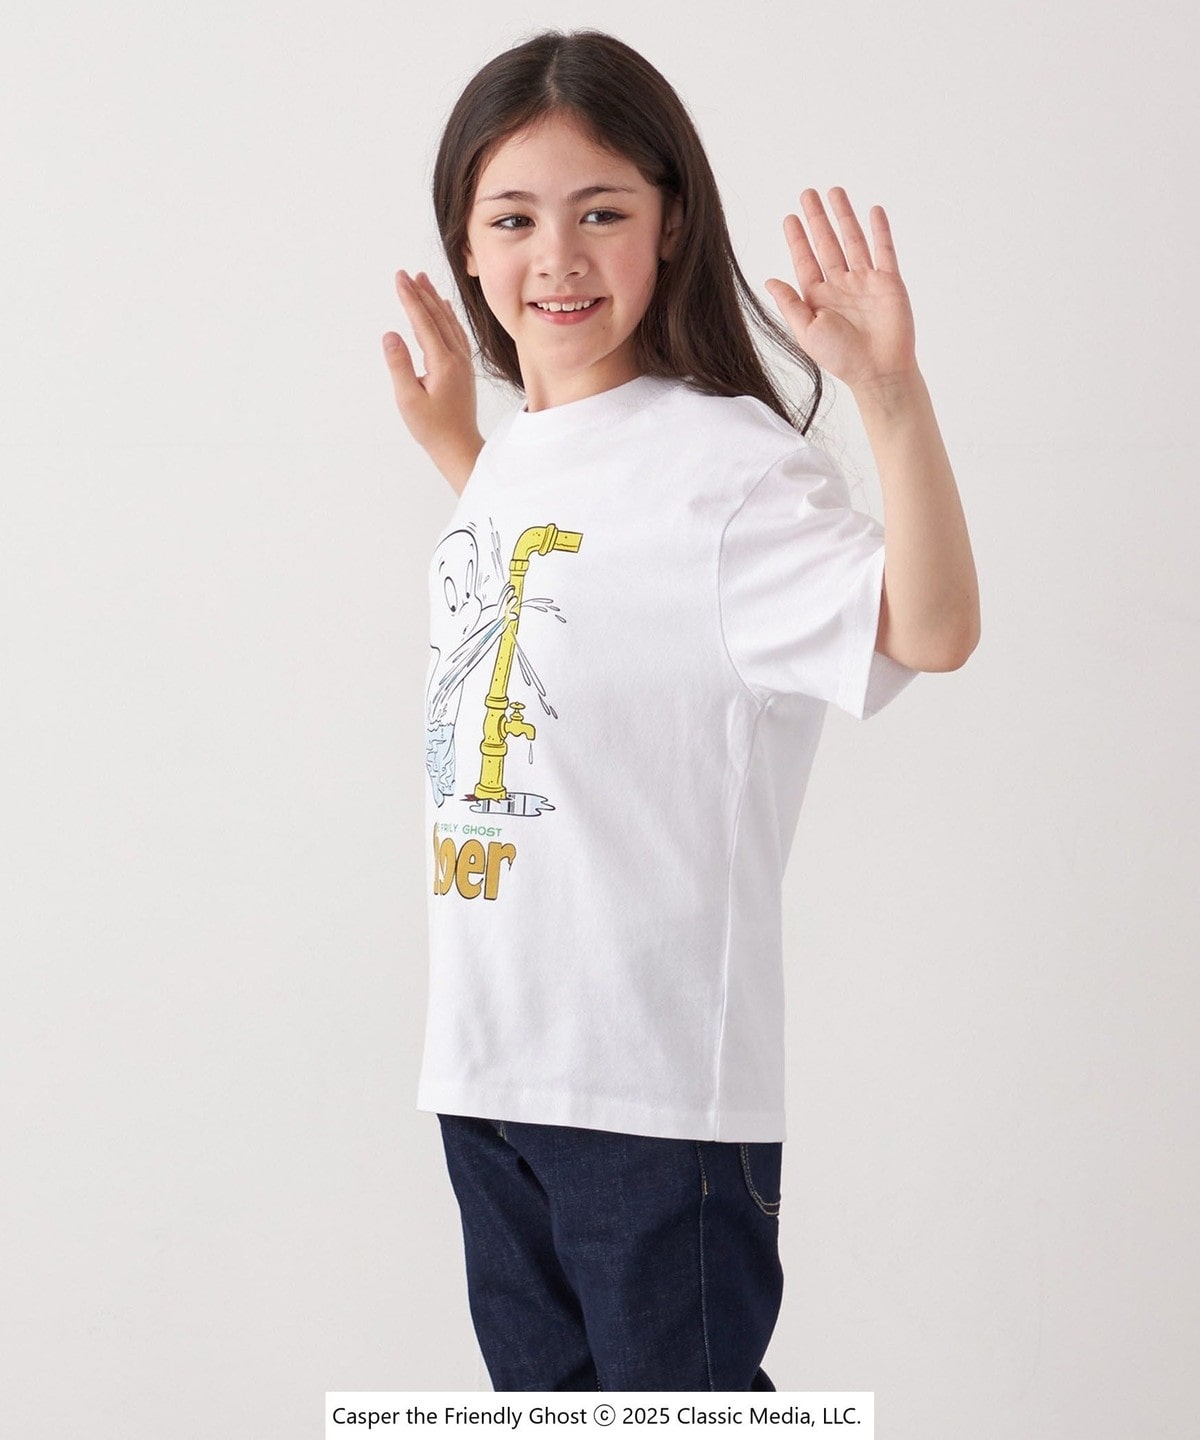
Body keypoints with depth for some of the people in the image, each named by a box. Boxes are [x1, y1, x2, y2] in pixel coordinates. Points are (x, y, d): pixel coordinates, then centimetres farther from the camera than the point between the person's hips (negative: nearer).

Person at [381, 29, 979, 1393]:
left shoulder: (723, 461, -15)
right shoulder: (518, 457, 10)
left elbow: (928, 627, -28)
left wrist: (890, 392, -39)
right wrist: (455, 445, 27)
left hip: (660, 1075, -8)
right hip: (486, 1058, 8)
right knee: (543, 1392, 20)